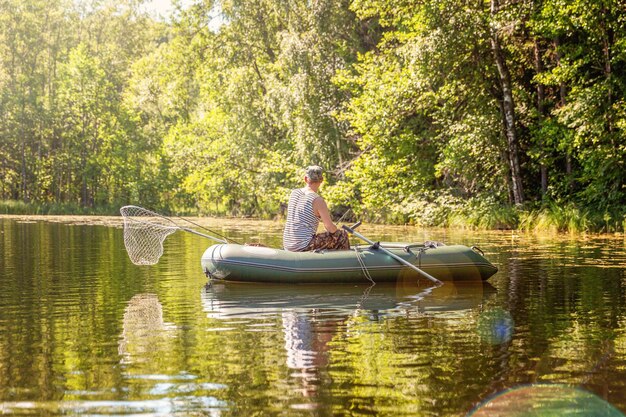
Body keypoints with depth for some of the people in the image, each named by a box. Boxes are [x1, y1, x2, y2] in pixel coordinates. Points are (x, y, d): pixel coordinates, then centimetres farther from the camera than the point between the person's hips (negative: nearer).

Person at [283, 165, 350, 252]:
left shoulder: (294, 193, 5)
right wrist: (337, 231, 10)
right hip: (304, 246, -8)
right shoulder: (318, 200, -14)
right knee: (342, 236, 7)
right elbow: (330, 228, -8)